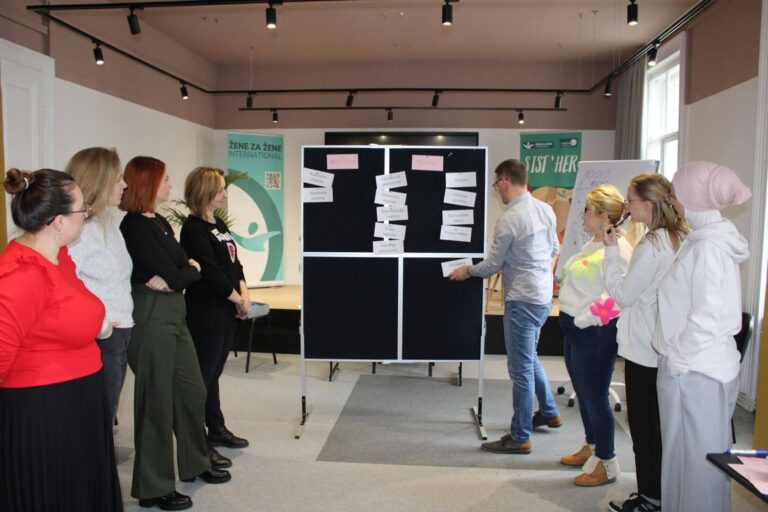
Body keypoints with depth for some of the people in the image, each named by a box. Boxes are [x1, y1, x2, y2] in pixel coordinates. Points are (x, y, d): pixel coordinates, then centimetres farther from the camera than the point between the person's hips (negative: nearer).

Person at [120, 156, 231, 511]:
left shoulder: (160, 223, 13)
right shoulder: (134, 226, -14)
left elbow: (189, 268, 9)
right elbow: (174, 275, -19)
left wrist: (174, 277, -10)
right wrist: (187, 271, 0)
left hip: (174, 315, 9)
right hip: (151, 318, -9)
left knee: (193, 391, 17)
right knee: (157, 401, 2)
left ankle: (195, 464, 35)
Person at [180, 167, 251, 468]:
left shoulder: (219, 225, 14)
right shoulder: (194, 229, -13)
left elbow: (234, 263, 15)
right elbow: (210, 273, -18)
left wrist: (244, 293, 0)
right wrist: (238, 300, -9)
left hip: (226, 310, 9)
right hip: (205, 312, -9)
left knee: (214, 373, 17)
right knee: (203, 375, -2)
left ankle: (217, 429, 29)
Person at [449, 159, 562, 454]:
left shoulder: (509, 219, -19)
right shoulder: (546, 210, 4)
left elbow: (493, 264, -11)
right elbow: (554, 250, 15)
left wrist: (467, 271, 7)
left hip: (522, 300, -9)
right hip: (543, 295, 9)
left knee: (521, 368, 1)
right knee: (529, 358, 26)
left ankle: (520, 438, 12)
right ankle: (549, 412, 40)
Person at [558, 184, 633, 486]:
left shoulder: (616, 249, -19)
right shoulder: (593, 244, 12)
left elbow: (615, 297, -26)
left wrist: (583, 319, -21)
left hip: (594, 333, -10)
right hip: (575, 329, 10)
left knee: (595, 397, 2)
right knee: (584, 393, 21)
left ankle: (606, 463, 18)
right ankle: (590, 447, 39)